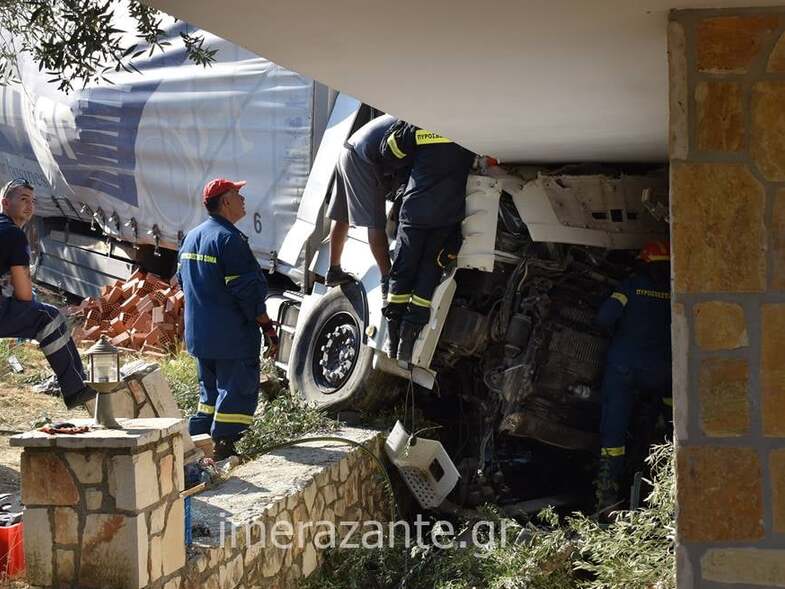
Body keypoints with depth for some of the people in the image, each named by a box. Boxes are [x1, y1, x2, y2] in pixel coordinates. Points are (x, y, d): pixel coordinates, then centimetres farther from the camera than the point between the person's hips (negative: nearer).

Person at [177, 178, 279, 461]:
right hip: (233, 337, -9)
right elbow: (248, 291, -19)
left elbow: (183, 281, 20)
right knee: (238, 394, -2)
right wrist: (267, 327, -14)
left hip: (199, 335, 9)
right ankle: (223, 448, -3)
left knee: (210, 393, 19)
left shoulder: (191, 237, 13)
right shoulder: (229, 239, -17)